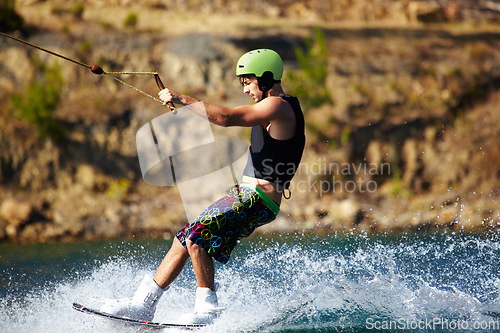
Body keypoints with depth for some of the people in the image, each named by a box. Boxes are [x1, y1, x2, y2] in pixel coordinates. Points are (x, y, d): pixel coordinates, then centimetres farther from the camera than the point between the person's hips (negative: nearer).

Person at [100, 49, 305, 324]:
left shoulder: (278, 106, -13)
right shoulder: (281, 107, 20)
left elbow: (226, 118, -22)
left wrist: (182, 100, -17)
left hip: (257, 198, -10)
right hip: (245, 193, 10)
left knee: (195, 237, -22)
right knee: (185, 239, 6)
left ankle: (208, 309, -12)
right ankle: (144, 303, 9)